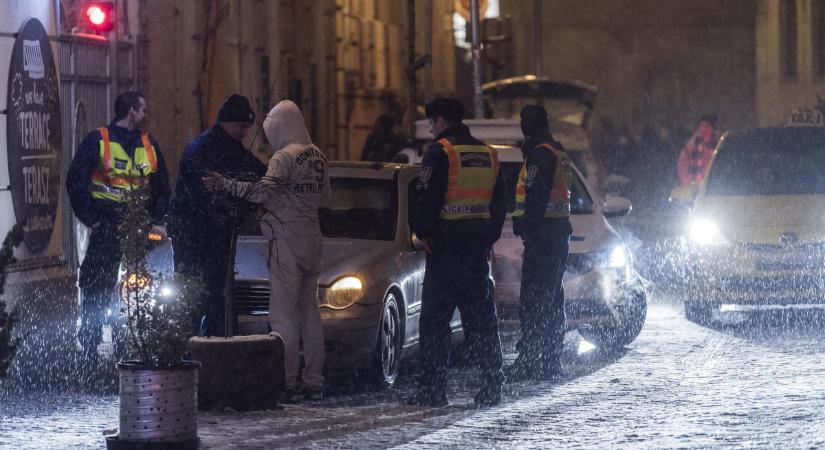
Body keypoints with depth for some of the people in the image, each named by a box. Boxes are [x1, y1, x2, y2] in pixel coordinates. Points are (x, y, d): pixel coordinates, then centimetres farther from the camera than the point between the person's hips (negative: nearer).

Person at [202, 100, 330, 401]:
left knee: (284, 314, -6)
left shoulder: (285, 157, -14)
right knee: (309, 311, 12)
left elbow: (262, 192, -26)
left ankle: (287, 381, -8)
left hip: (288, 238, -8)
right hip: (312, 236, 8)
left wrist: (224, 184, -23)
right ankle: (313, 381, 14)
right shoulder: (317, 155, 13)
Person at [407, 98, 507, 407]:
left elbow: (428, 198, -13)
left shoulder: (439, 152, -8)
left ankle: (432, 389, -5)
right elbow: (500, 202, 17)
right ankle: (492, 387, 7)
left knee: (435, 316, -2)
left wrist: (422, 232, -2)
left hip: (445, 243, -6)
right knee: (481, 315, 10)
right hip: (478, 243, 6)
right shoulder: (487, 153, 14)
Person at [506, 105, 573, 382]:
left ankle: (529, 362, -16)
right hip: (560, 230, 10)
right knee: (552, 298, 13)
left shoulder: (540, 155, -12)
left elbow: (535, 196, -20)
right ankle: (551, 362, 17)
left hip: (542, 234, -10)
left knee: (533, 299, -12)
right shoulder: (559, 153, 19)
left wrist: (527, 227, -21)